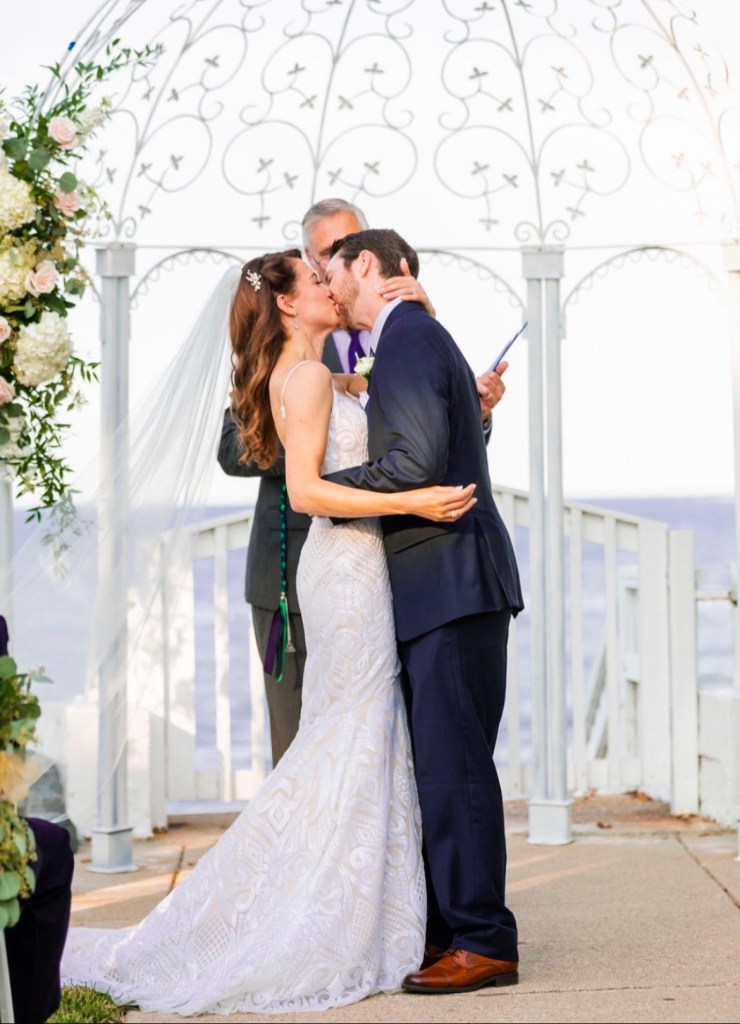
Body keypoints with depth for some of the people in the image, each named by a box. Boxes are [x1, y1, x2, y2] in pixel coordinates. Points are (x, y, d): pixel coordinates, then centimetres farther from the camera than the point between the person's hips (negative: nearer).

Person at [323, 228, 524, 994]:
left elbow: (418, 462, -20)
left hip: (451, 582, -10)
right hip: (440, 589, 10)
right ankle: (444, 928, 19)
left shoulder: (406, 336, -10)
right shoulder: (413, 337, 21)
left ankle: (483, 942, -5)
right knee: (438, 764, 12)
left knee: (452, 764, -9)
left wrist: (324, 486, -9)